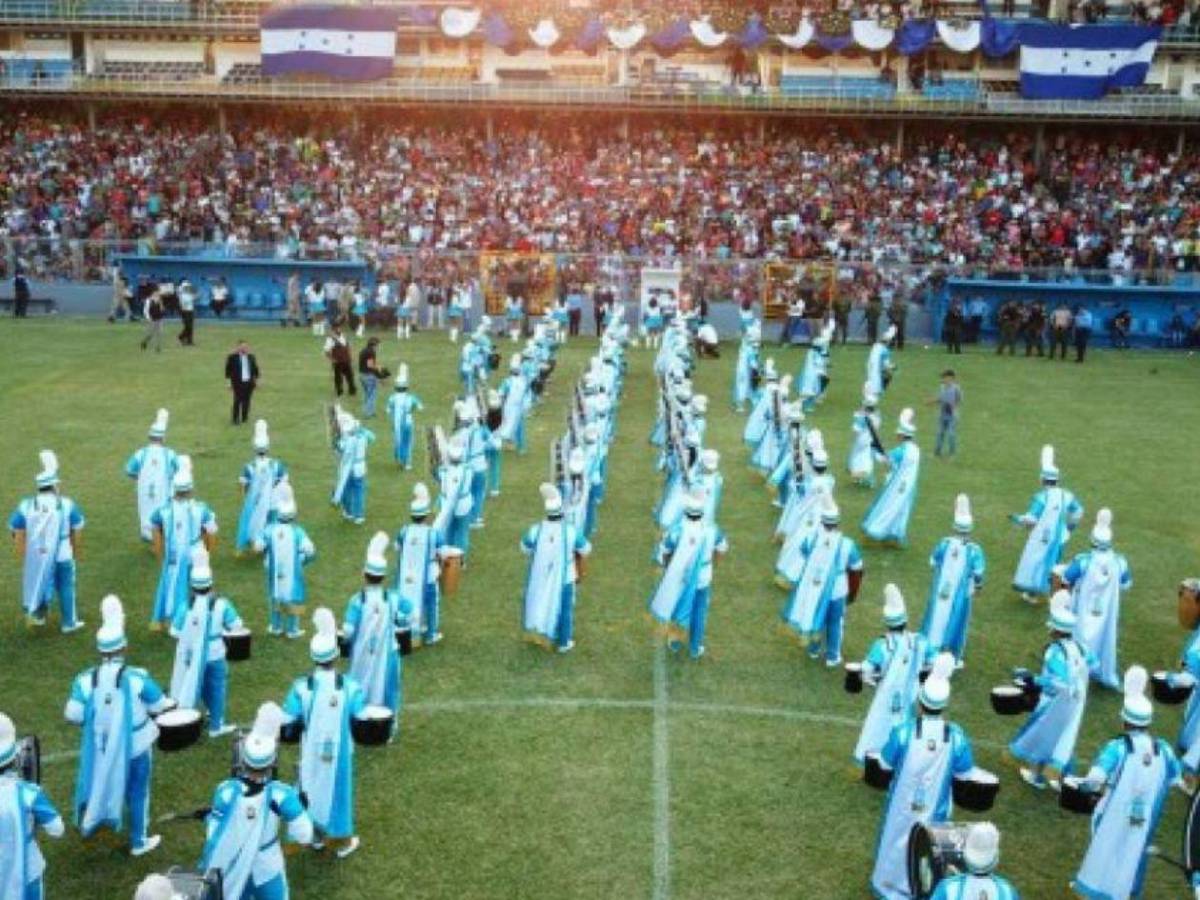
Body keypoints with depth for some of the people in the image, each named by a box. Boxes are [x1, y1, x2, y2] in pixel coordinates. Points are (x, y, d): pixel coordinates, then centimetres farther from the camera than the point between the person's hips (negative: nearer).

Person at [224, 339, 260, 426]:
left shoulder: (251, 357, 9)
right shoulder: (232, 357, -5)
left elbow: (255, 368, 16)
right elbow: (228, 370, -3)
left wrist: (256, 379, 14)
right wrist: (229, 381, -5)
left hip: (249, 382, 4)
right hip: (238, 383, -4)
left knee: (246, 401, 8)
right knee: (237, 401, -4)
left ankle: (244, 418, 18)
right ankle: (236, 419, 4)